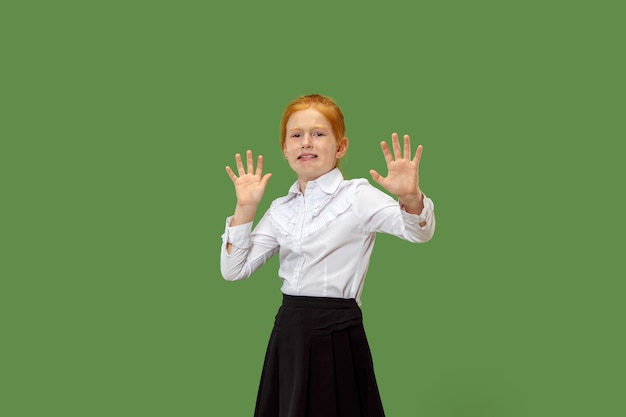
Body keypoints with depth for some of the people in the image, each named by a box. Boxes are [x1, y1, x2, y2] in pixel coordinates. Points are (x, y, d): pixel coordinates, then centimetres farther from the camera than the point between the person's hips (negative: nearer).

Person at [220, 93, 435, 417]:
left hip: (337, 336, -5)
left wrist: (411, 199, -40)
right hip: (289, 333, 5)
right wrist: (245, 209, -3)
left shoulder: (357, 196, -7)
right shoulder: (281, 210, 7)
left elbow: (419, 232, -19)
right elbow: (234, 270, 6)